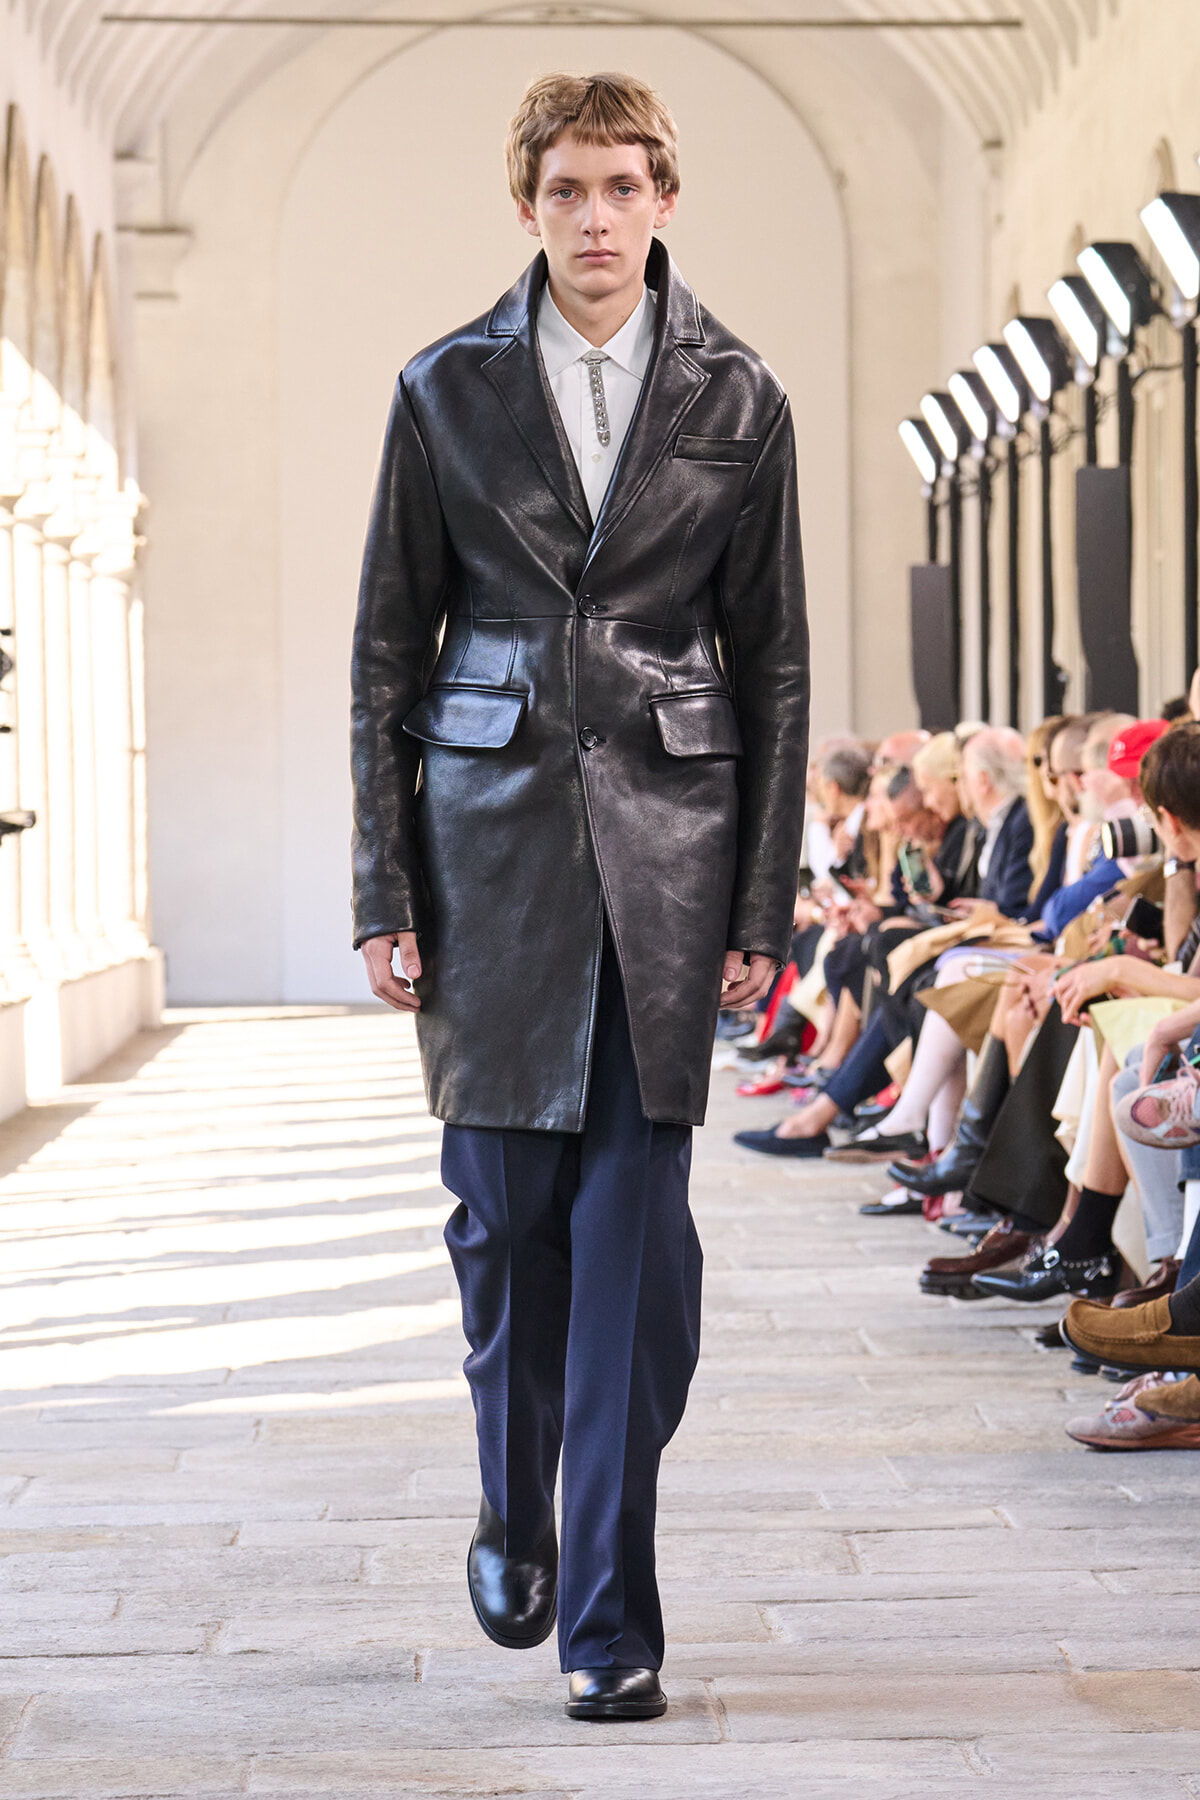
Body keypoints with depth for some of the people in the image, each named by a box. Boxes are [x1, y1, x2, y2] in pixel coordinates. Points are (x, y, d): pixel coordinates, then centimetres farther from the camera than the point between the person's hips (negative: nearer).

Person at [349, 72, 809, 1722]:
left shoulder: (736, 402, 4)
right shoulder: (448, 392, 4)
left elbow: (774, 667, 6)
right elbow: (387, 650, 6)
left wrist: (763, 905, 1)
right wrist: (386, 891, 0)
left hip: (664, 838, 0)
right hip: (493, 826, 1)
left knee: (638, 1221, -5)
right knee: (505, 1209, 5)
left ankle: (612, 1613, 2)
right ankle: (515, 1522, 31)